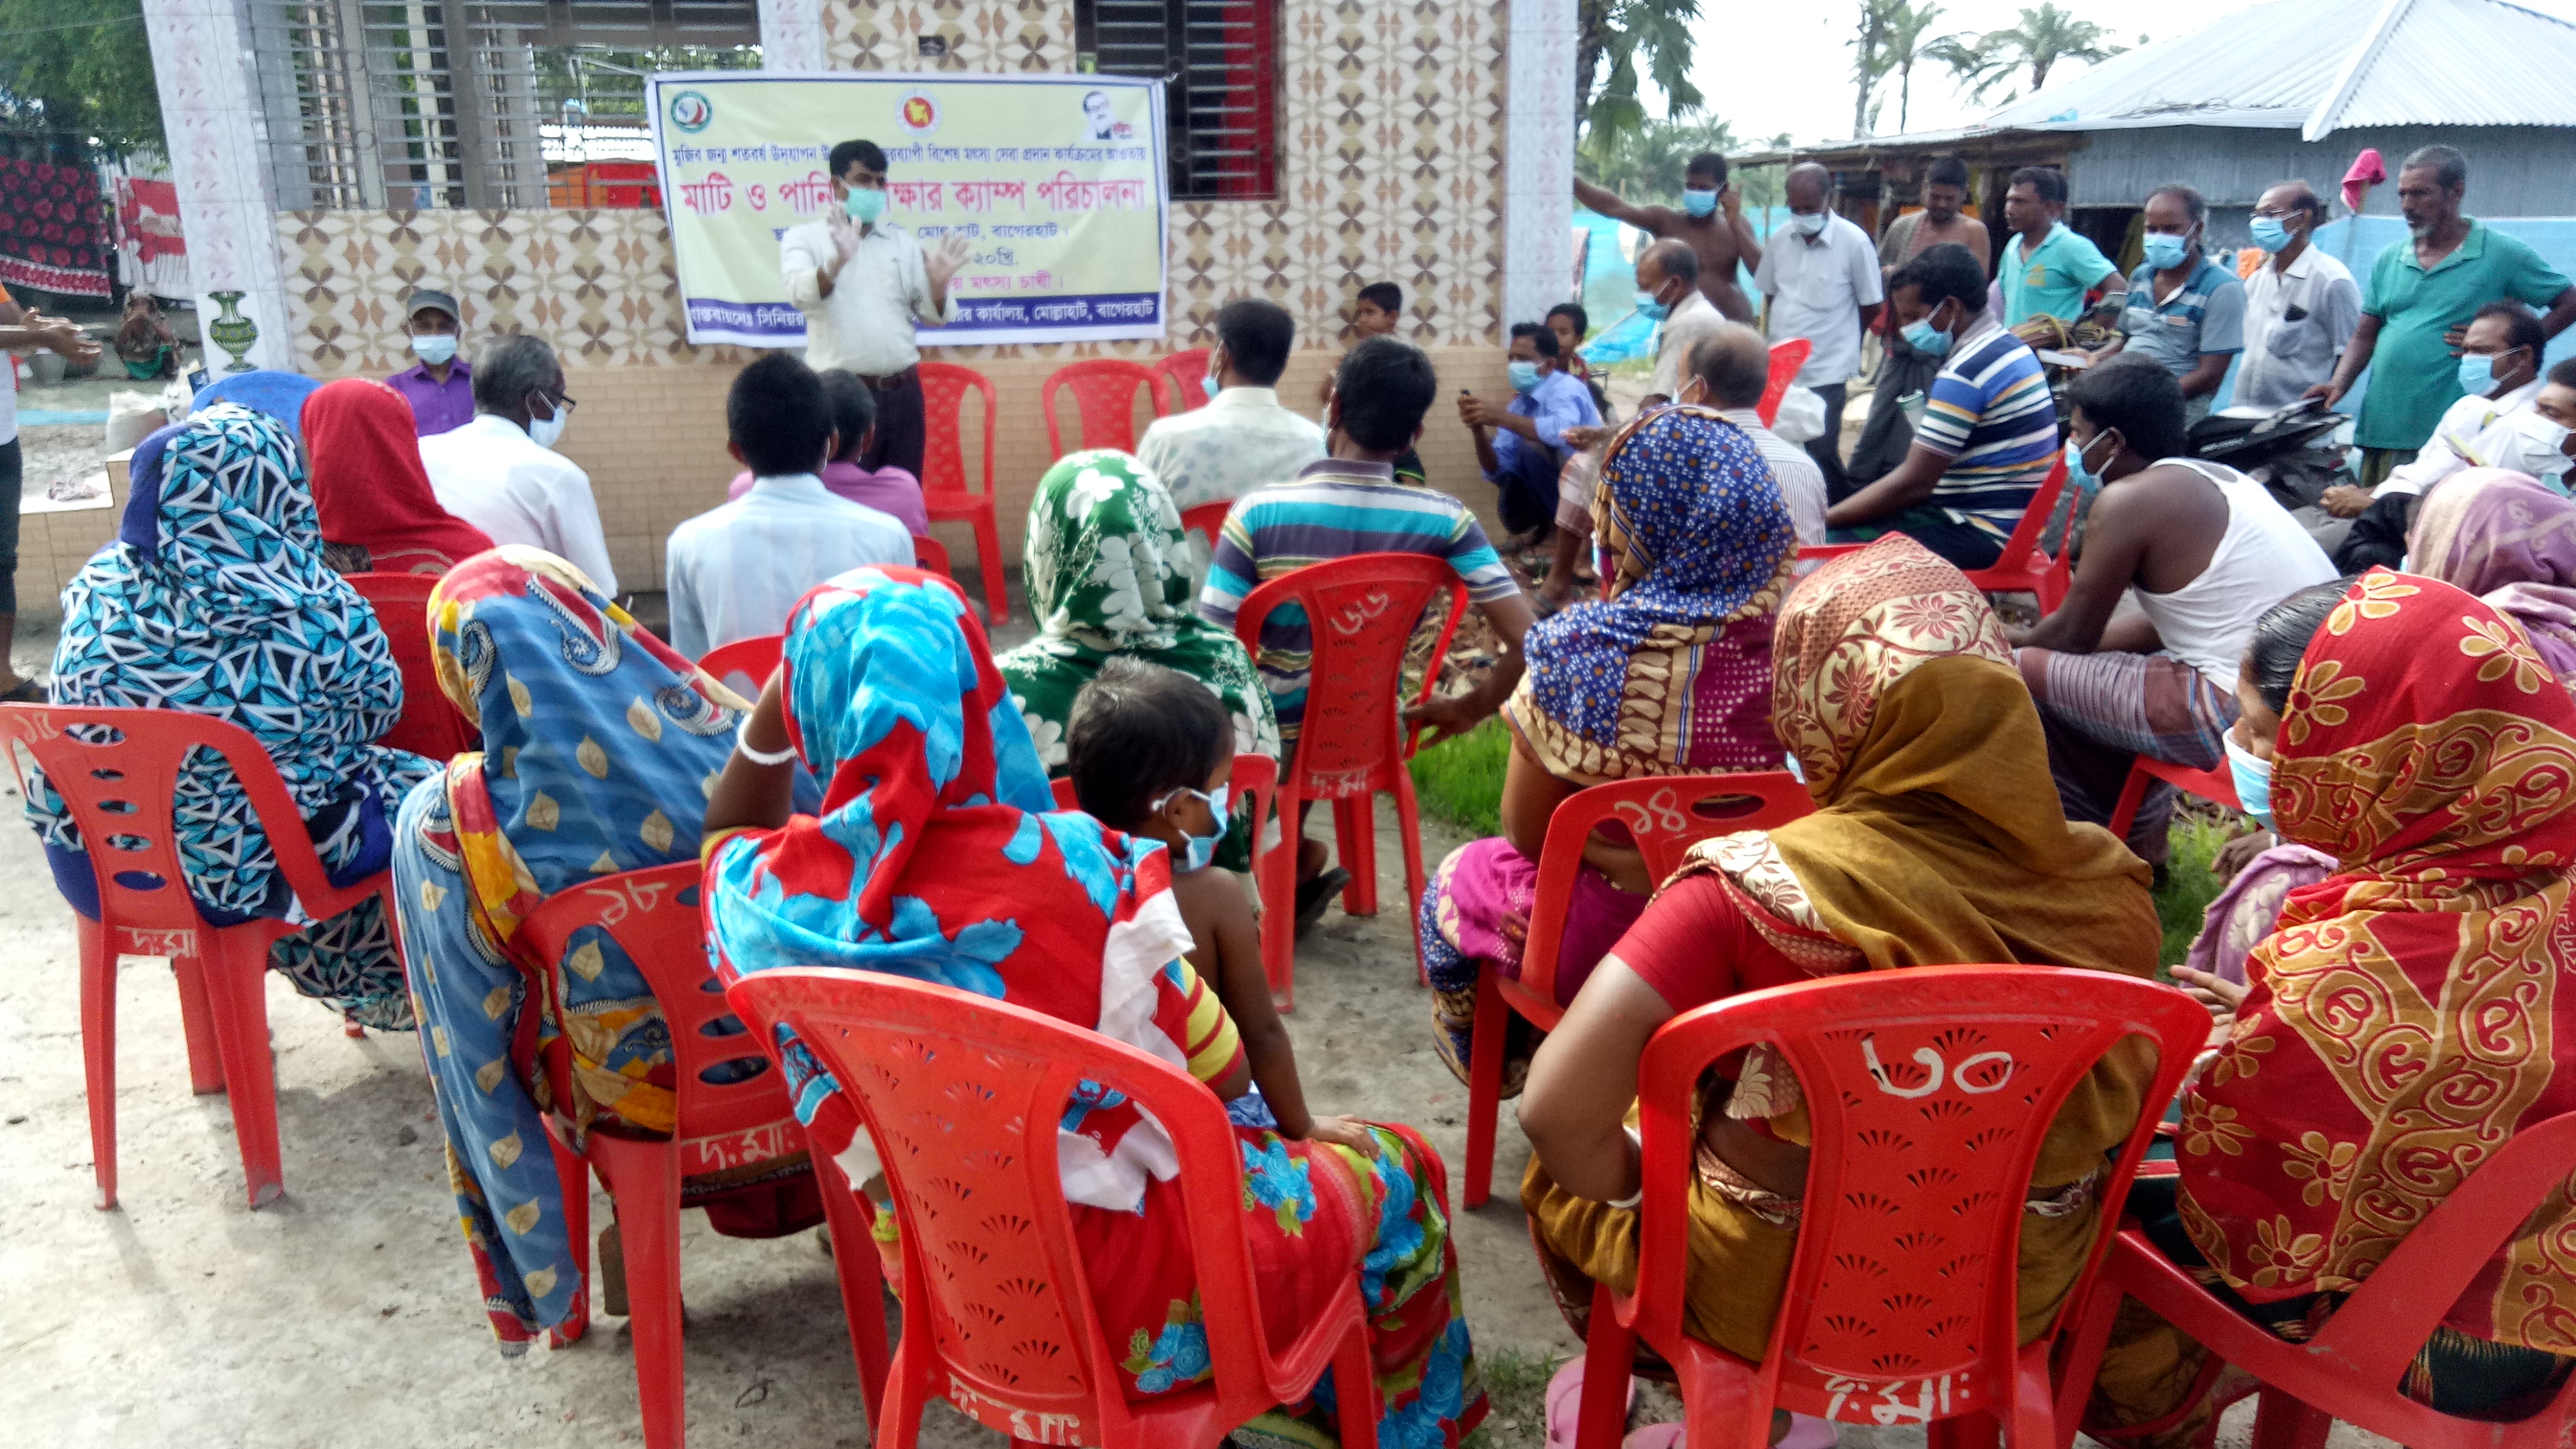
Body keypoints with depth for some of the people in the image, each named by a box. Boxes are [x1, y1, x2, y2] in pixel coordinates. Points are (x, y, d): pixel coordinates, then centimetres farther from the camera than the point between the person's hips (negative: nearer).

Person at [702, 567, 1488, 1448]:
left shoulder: (764, 890, -13)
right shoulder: (1073, 869, -27)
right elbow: (1219, 1078, -13)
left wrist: (767, 713, 2)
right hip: (1116, 1289, -5)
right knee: (1396, 1175, 23)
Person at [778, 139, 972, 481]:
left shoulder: (902, 241, 14)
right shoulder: (804, 238, 4)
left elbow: (933, 315, 11)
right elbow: (800, 294, -15)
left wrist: (938, 284, -10)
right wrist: (838, 261, -33)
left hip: (902, 393, 4)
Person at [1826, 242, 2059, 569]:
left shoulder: (1965, 371, -18)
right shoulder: (2006, 345, 14)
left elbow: (1913, 483, -21)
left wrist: (1821, 520, -14)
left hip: (1982, 535, -11)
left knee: (1829, 544, -20)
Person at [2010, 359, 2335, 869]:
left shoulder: (2129, 498, -11)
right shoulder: (2215, 479, 16)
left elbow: (2074, 634, -3)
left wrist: (2021, 641, 19)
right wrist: (2041, 637, 25)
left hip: (2247, 713, -10)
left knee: (2031, 671, 0)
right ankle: (2143, 836, 30)